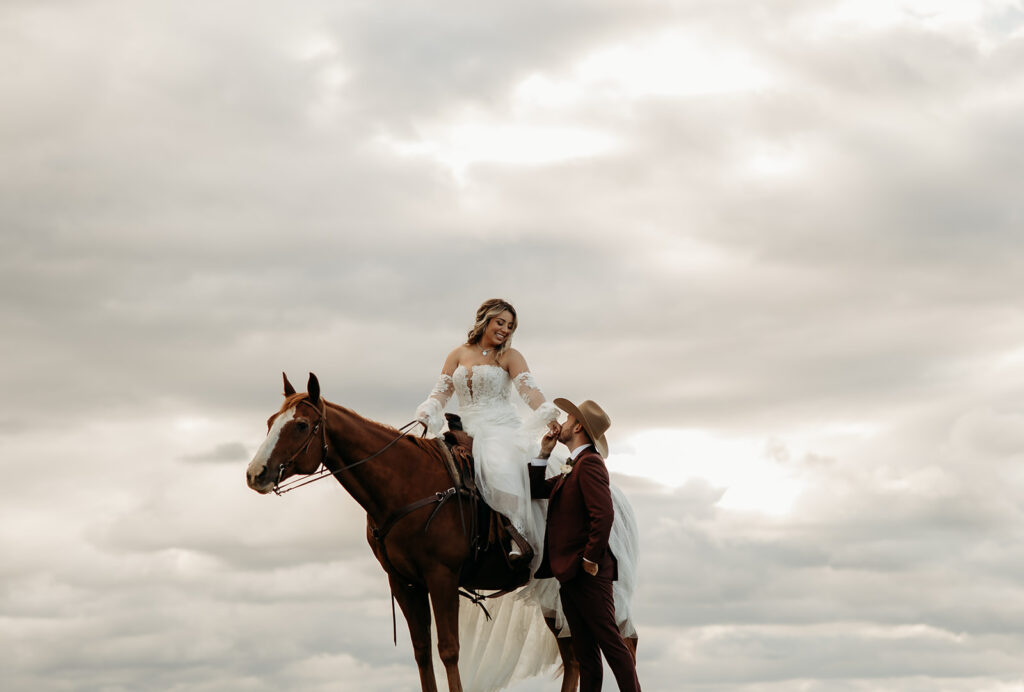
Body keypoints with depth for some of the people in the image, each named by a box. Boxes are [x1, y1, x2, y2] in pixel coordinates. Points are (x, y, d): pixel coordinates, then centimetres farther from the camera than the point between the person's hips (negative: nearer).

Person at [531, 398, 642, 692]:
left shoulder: (589, 464, -13)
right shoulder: (573, 468, 18)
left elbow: (603, 515, -23)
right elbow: (536, 490, 22)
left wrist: (590, 560, -18)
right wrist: (544, 453, 12)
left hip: (588, 574, -10)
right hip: (569, 573, 10)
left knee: (610, 641, -8)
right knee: (584, 649, 10)